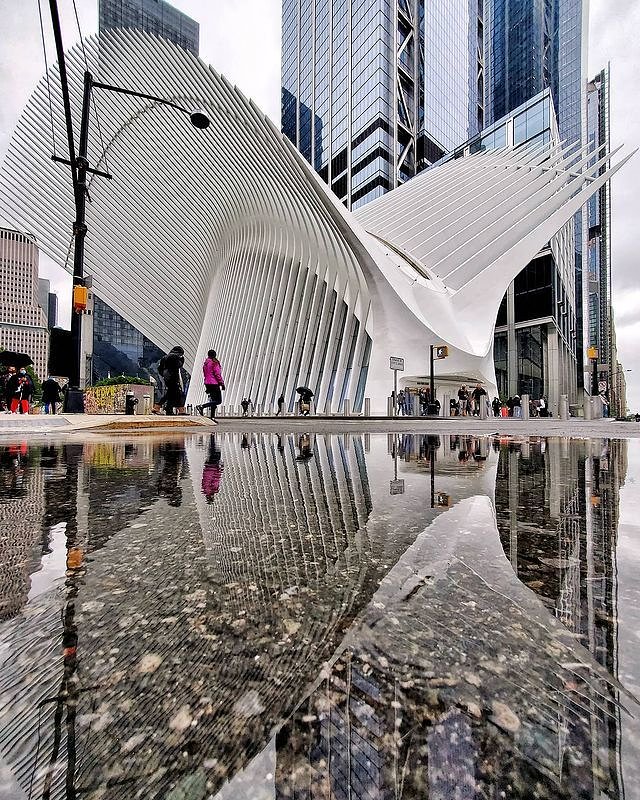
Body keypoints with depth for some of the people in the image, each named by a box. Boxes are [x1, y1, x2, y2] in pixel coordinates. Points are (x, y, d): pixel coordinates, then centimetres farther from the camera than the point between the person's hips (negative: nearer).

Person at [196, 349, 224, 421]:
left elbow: (204, 374, 17)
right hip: (214, 383, -8)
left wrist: (207, 387, 20)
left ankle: (212, 418, 8)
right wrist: (222, 383, -8)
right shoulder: (214, 363, -9)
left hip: (207, 383, 9)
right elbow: (217, 374, -14)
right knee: (218, 401, -5)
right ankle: (202, 406, -16)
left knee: (213, 401, 11)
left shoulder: (205, 363, 14)